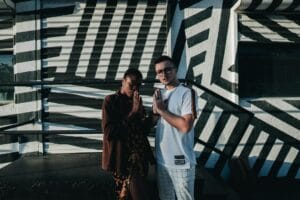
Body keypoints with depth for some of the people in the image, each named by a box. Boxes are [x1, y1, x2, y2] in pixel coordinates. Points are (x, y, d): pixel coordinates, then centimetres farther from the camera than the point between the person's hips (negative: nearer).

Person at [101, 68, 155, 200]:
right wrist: (132, 113, -17)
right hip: (123, 159, -6)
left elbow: (145, 130, 9)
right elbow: (109, 132, -16)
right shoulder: (111, 100, -7)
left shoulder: (136, 101, 11)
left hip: (140, 157, 6)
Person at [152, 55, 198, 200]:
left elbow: (186, 126, -22)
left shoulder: (187, 93, -12)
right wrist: (155, 110, -4)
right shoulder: (159, 94, 10)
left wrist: (162, 109, -13)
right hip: (161, 160, 7)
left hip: (181, 161, -6)